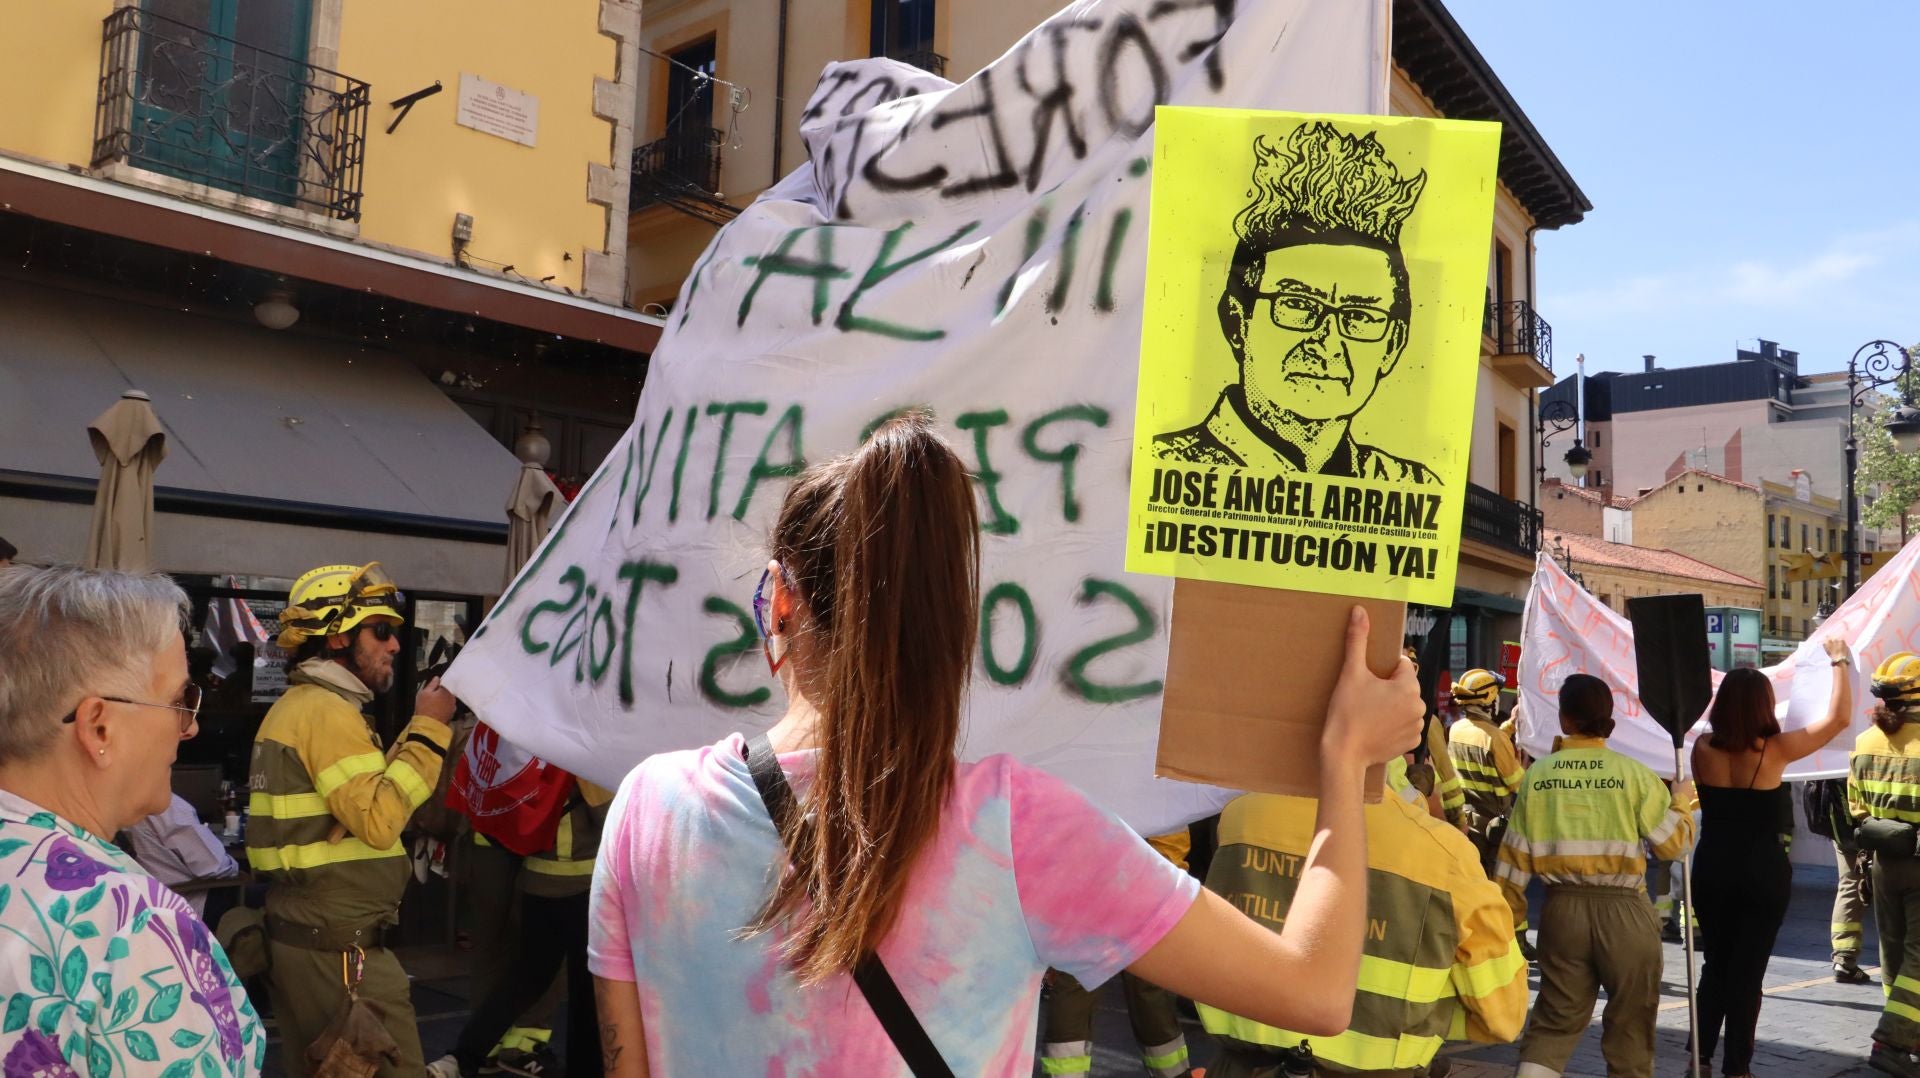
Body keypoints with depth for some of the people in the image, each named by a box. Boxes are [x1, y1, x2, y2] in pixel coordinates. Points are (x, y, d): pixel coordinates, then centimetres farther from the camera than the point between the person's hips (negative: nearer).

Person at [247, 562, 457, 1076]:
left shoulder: (294, 706, 17)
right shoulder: (329, 711, -16)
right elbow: (379, 820, -24)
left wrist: (421, 730, 8)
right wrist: (428, 729, -20)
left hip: (300, 934, 10)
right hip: (339, 947, -10)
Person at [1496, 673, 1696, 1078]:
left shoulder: (1537, 774, -2)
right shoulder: (1634, 774, -7)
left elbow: (1514, 855, 1)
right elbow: (1672, 843, -2)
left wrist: (1509, 916, 11)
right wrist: (1682, 802, 17)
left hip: (1563, 908, 2)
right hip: (1624, 909, -2)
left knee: (1554, 1021, 12)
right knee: (1630, 1024, 14)